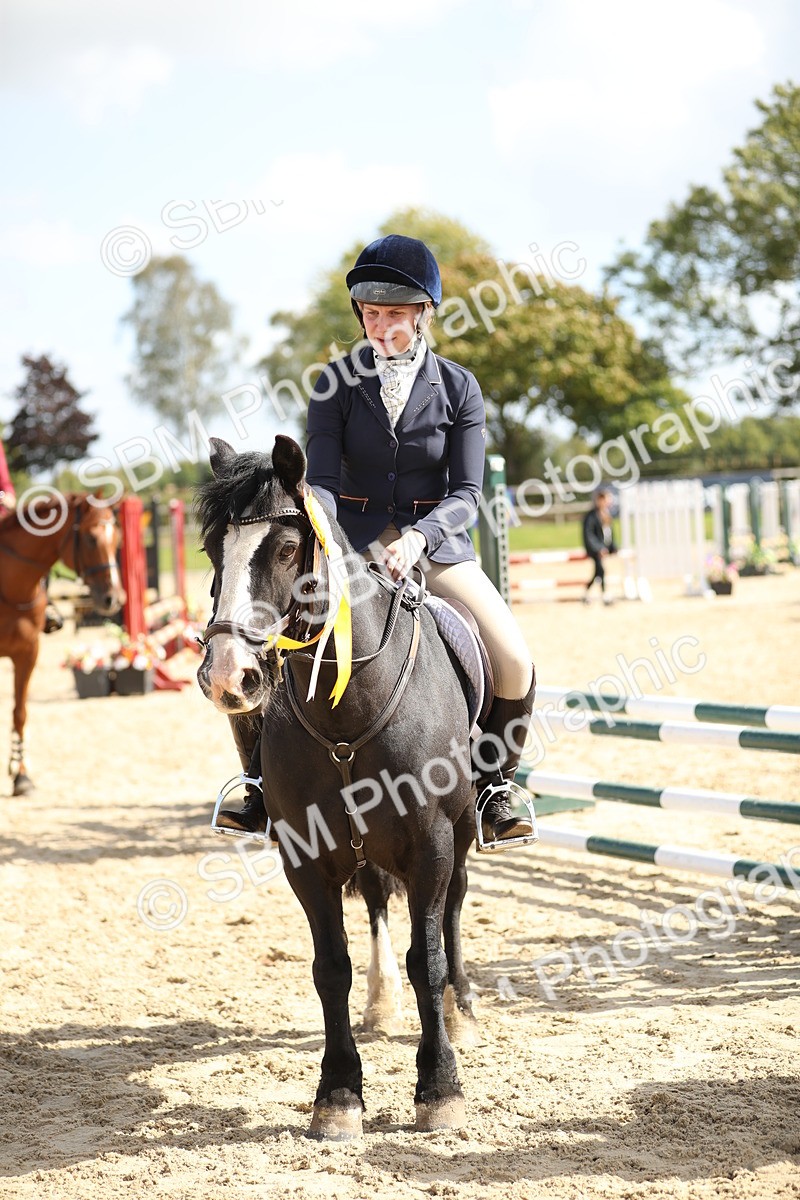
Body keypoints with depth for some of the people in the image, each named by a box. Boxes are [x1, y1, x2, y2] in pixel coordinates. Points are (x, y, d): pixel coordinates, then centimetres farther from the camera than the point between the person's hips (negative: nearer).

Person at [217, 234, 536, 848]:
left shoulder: (458, 387, -2)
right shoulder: (337, 383, -1)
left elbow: (466, 493, -7)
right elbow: (322, 479, -7)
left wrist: (418, 537, -26)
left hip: (437, 540, 0)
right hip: (352, 540, 1)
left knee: (515, 663, -21)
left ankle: (493, 784, 5)